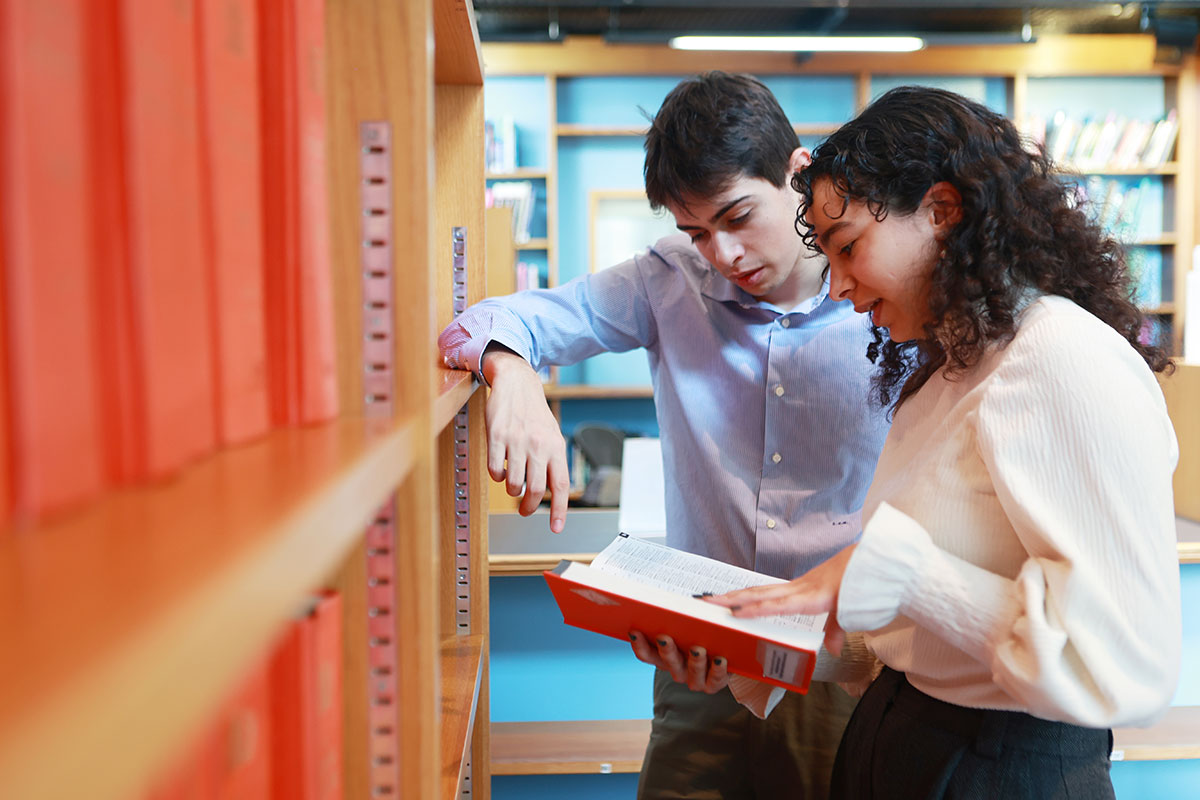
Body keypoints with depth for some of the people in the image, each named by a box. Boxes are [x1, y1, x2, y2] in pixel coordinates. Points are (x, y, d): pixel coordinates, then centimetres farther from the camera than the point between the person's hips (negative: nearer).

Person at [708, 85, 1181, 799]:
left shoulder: (1068, 361, -19)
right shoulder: (941, 377, 9)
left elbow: (1125, 671, -26)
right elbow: (917, 630, 8)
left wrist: (890, 567, -25)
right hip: (898, 740, 8)